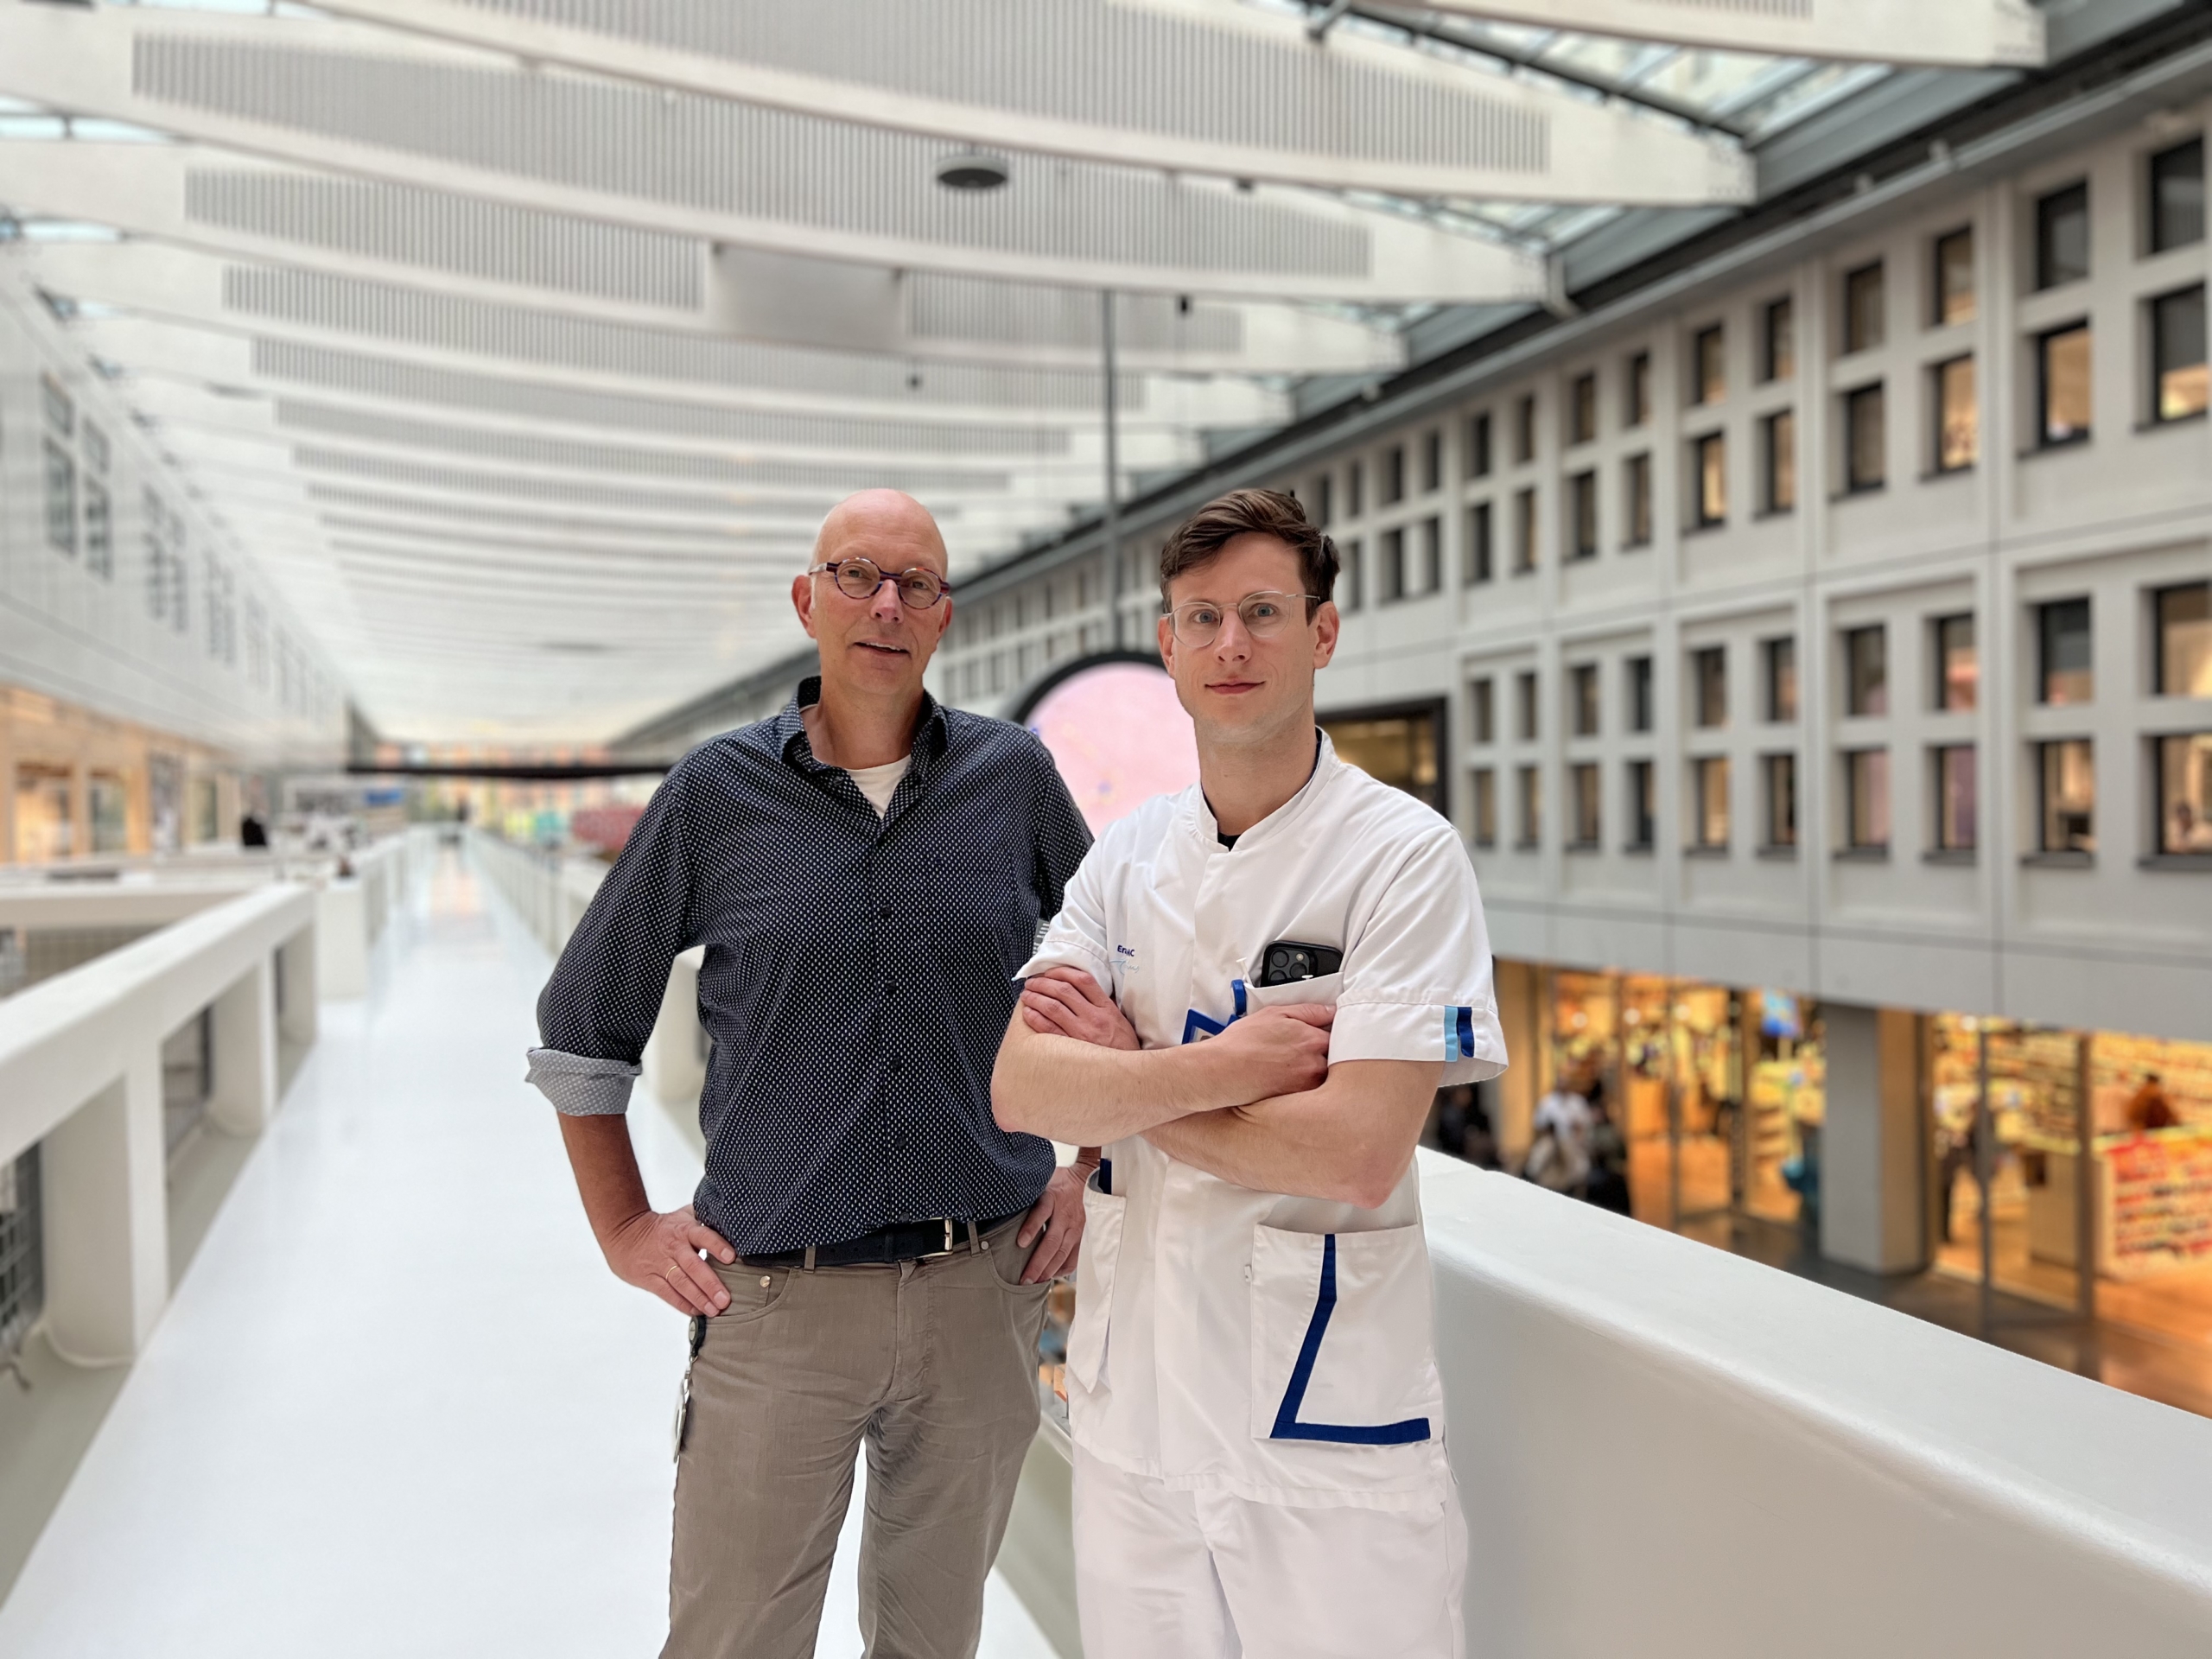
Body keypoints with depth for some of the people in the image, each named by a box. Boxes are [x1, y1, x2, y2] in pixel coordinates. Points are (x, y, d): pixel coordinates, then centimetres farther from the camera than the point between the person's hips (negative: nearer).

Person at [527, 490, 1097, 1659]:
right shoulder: (717, 792, -2)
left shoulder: (1014, 777, 1)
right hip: (776, 1299, -1)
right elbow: (580, 1025, 7)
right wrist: (625, 1232, 4)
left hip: (980, 1289, 2)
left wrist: (1085, 1167, 8)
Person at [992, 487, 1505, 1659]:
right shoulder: (1127, 856, 4)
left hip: (1328, 1423, -4)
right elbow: (1018, 1090, -7)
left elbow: (1356, 1153, -22)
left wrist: (1126, 1079, -11)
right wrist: (1230, 1063, -20)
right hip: (1130, 1398, 5)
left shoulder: (1405, 856, -12)